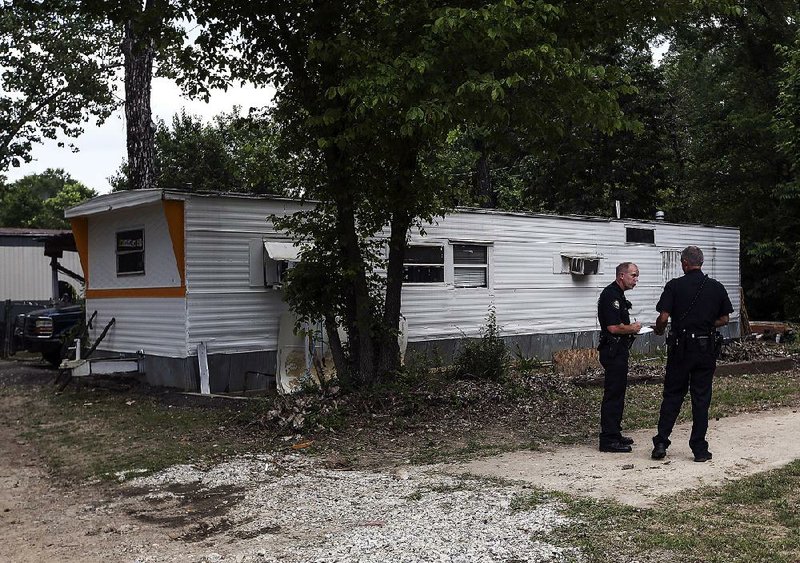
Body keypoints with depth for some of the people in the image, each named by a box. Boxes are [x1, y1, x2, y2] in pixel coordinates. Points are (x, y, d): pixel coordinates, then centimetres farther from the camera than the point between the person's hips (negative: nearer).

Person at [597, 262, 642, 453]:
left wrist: (631, 327, 11)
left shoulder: (618, 295, 17)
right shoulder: (611, 295, -17)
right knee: (613, 394, -8)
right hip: (613, 350, -11)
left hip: (618, 351, 11)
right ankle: (608, 440, -4)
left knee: (618, 393, 15)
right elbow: (613, 327, -25)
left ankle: (614, 434, 23)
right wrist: (632, 328, -8)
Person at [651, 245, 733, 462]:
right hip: (706, 348, 1)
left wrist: (659, 330, 9)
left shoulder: (675, 285, -7)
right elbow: (724, 319, 7)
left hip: (681, 347, -1)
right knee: (701, 398, 7)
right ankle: (699, 449, 8)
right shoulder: (717, 287, 2)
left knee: (672, 395, 9)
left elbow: (663, 317, -11)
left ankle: (661, 443, 6)